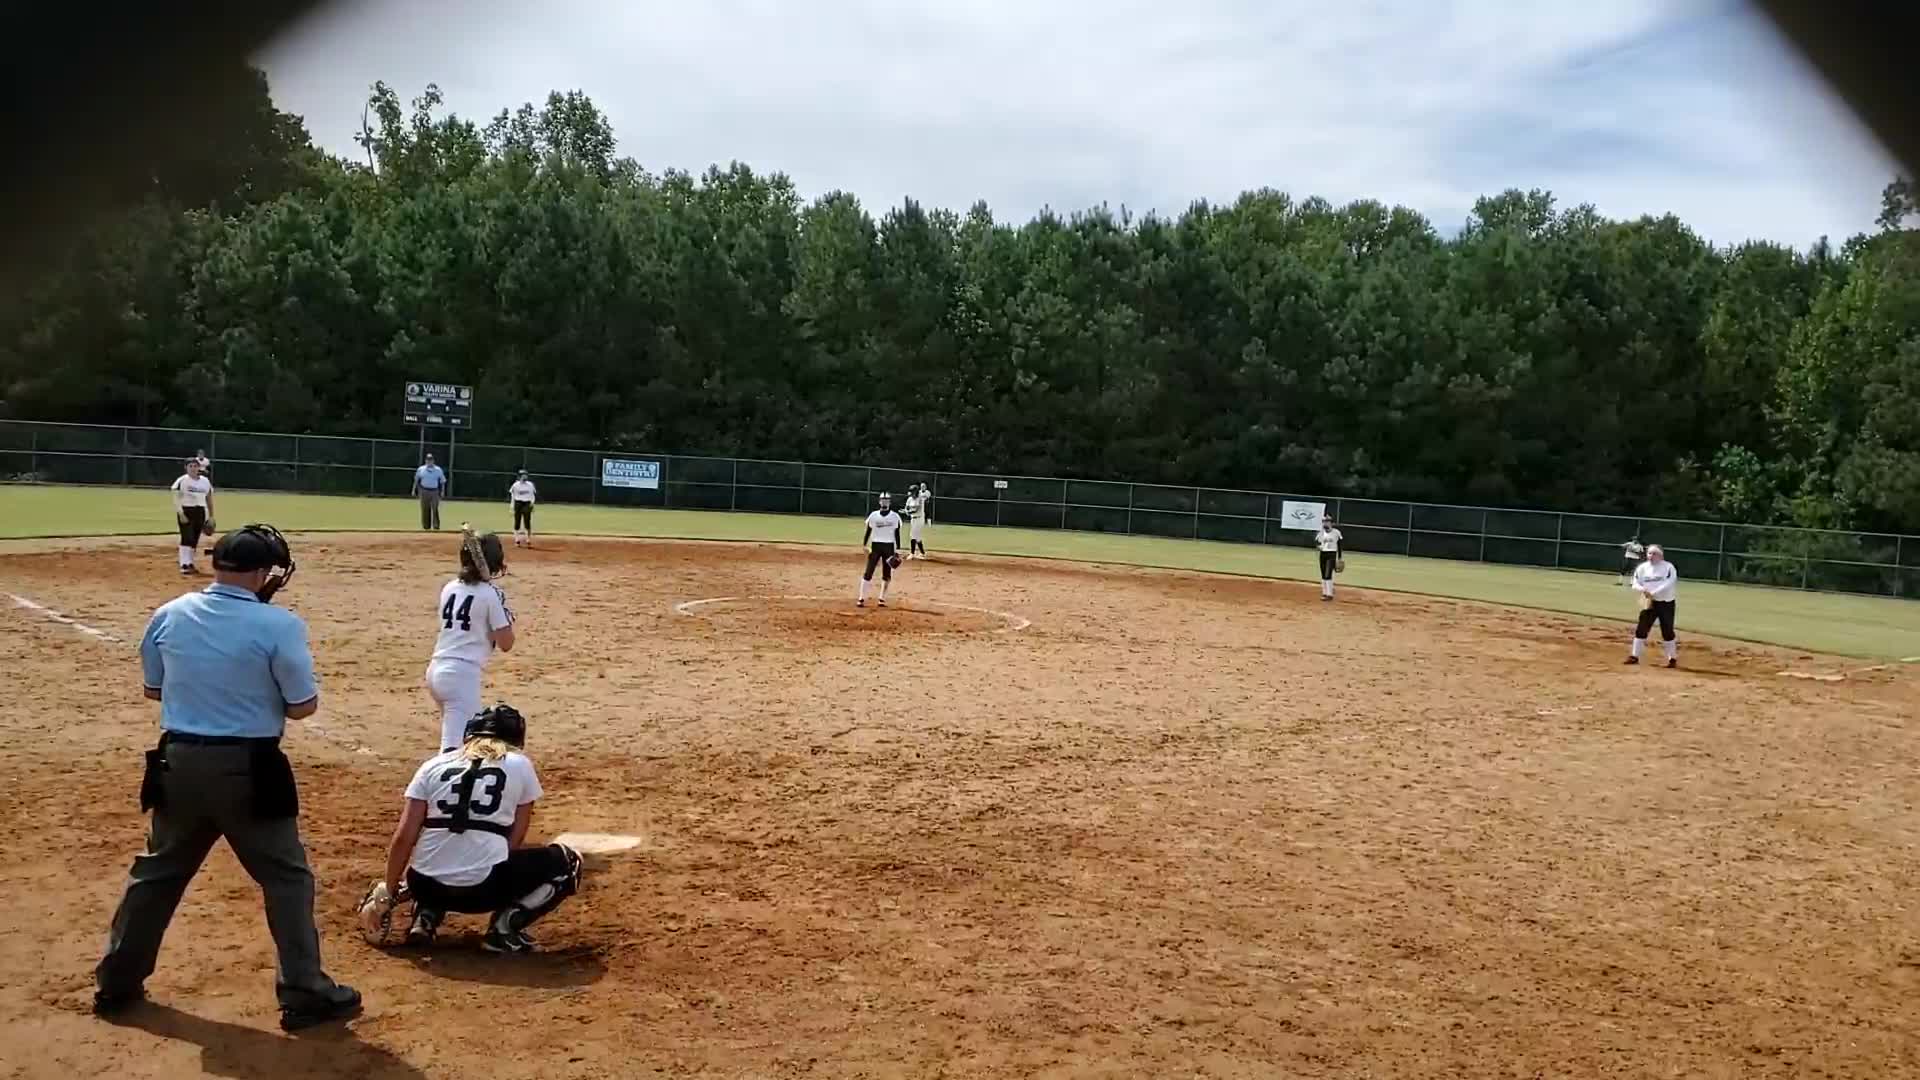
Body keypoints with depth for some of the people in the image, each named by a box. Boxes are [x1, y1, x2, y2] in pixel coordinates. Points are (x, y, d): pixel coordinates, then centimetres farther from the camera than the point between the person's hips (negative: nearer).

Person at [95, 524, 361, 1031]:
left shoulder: (168, 615, 0)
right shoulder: (279, 624, -15)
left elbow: (153, 689, 13)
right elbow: (302, 707, -11)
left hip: (179, 762, 5)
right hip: (248, 768, -5)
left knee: (157, 872, 22)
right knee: (286, 876, 7)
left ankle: (116, 983, 33)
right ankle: (305, 993, 9)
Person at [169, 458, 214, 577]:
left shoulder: (205, 481, 8)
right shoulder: (181, 480, -8)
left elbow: (209, 499, 15)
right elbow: (176, 499, -12)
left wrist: (211, 516, 14)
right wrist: (180, 514, -21)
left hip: (200, 512, 5)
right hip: (185, 511, -5)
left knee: (195, 539, 10)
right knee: (187, 538, -11)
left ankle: (190, 563, 20)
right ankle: (184, 565, -10)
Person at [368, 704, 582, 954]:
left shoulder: (434, 764, 13)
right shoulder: (520, 765, 9)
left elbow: (403, 838, 6)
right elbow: (514, 842, 7)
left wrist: (389, 891, 17)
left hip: (428, 886, 4)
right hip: (484, 887, -4)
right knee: (566, 862, 17)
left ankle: (425, 917, 11)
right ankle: (505, 925, 2)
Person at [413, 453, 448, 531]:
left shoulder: (438, 470, 4)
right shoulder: (421, 469, 7)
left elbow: (442, 481, 6)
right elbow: (416, 480, 13)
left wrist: (442, 491, -4)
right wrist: (414, 490, 8)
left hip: (434, 492, -1)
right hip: (424, 491, 1)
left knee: (435, 509, -7)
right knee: (425, 510, 4)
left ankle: (436, 527, -6)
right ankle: (426, 527, 11)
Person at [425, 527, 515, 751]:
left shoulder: (449, 588, 11)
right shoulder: (491, 594, -8)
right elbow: (505, 644, -6)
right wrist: (506, 615, 8)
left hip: (436, 670, 8)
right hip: (462, 674, -8)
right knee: (454, 747, -14)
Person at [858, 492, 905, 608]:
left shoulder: (895, 517, 1)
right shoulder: (873, 515, 1)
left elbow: (897, 534, 3)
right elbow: (868, 531, 4)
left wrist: (897, 550, -1)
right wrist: (864, 546, -4)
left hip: (889, 547, 1)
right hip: (875, 546, -1)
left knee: (887, 574, 3)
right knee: (868, 572, -5)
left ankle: (882, 599, 13)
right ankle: (861, 598, -3)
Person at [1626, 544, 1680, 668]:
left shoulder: (1668, 567, -8)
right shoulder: (1642, 568, 4)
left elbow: (1668, 584, -19)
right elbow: (1635, 584, 2)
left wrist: (1653, 593, -25)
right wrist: (1643, 590, -19)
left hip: (1666, 603, -3)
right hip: (1648, 603, 4)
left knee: (1667, 632, 0)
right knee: (1641, 629, 2)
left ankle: (1673, 658, 12)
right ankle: (1634, 656, 10)